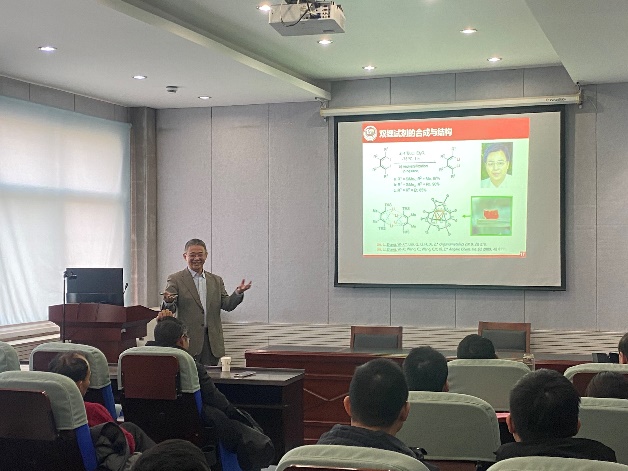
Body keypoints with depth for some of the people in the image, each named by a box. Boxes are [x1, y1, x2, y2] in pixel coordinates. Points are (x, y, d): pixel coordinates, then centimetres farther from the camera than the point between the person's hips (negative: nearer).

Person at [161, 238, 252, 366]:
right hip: (188, 341, -4)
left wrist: (238, 292, -12)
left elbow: (227, 305, 7)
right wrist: (168, 302, -30)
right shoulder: (176, 279, 2)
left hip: (212, 341, 4)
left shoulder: (216, 280, 15)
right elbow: (169, 309, -6)